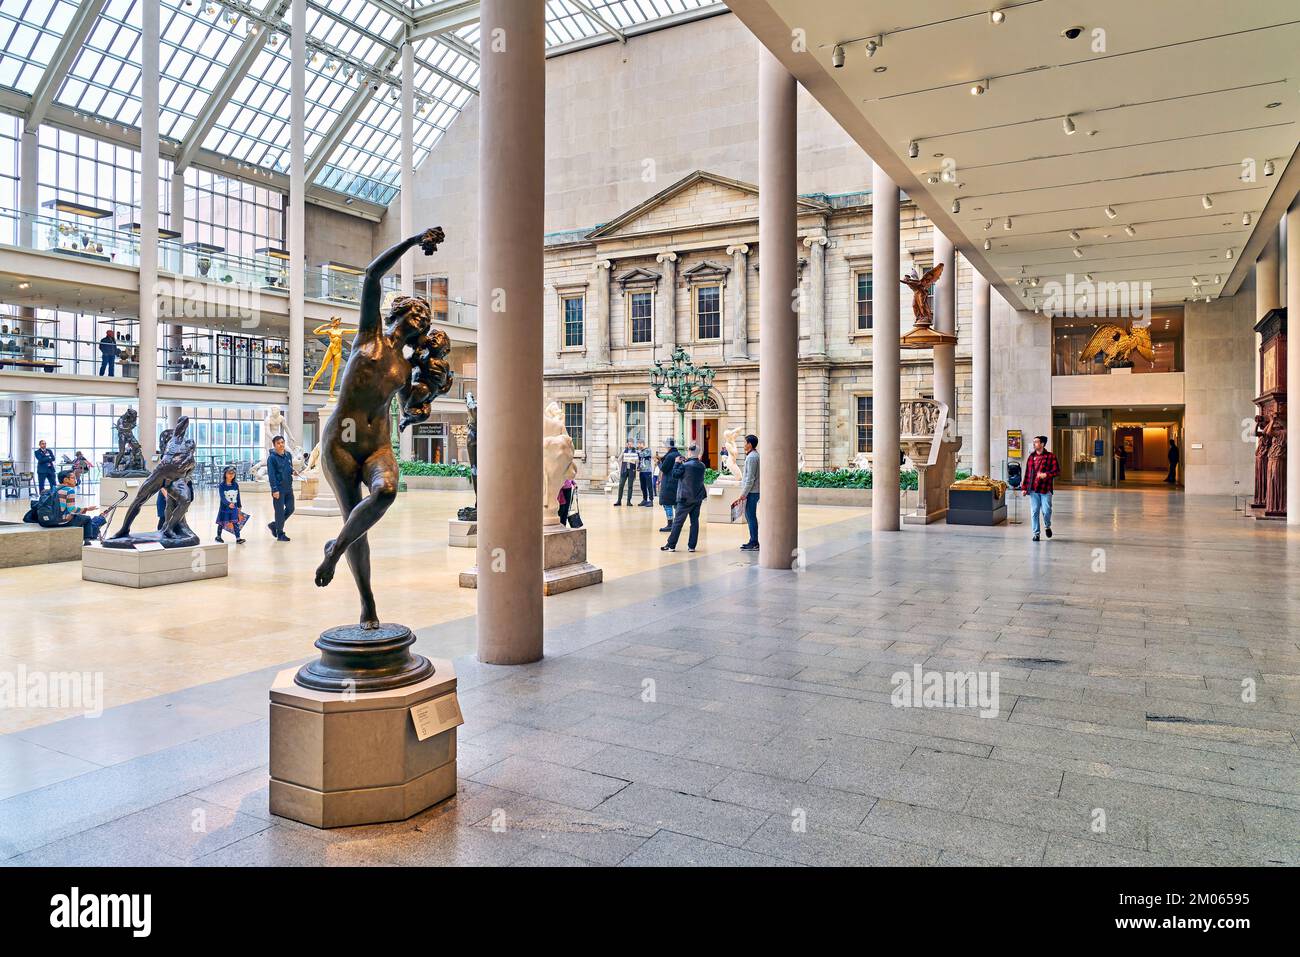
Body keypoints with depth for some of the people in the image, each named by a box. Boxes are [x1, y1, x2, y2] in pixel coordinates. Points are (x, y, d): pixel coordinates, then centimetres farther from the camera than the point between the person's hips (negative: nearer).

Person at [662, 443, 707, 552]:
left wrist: (677, 463, 5)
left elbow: (675, 474, -6)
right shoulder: (702, 466, 4)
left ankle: (671, 545, 3)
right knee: (695, 521, 7)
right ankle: (692, 546, 8)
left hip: (686, 498, -5)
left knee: (678, 521, 0)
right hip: (698, 498, 5)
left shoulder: (685, 466, -15)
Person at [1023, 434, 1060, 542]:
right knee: (1035, 512, 4)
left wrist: (1046, 474, -22)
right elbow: (1027, 473, 11)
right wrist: (1024, 488, 8)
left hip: (1045, 489, -3)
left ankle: (1047, 526, 27)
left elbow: (1057, 471, -5)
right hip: (1033, 489, 3)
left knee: (1046, 511, -3)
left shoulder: (1051, 457, -2)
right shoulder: (1031, 456, 10)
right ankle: (1036, 533, 13)